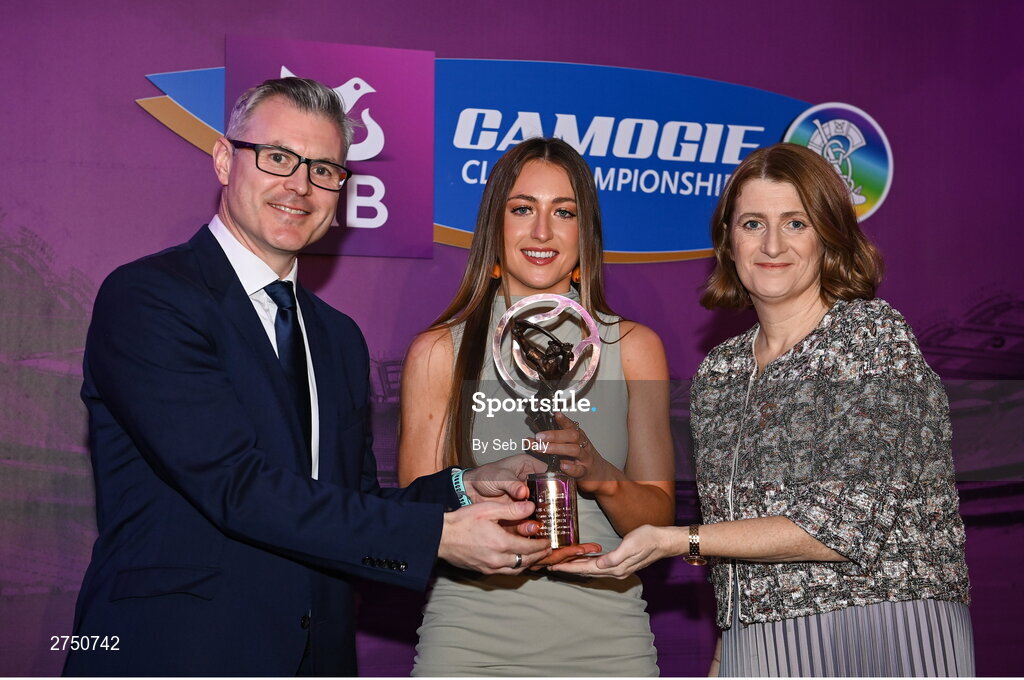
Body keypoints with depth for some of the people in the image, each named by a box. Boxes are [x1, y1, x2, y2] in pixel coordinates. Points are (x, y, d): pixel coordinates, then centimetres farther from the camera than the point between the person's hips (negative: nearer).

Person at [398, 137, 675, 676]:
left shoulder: (634, 347, 6)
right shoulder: (438, 350, 2)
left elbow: (659, 520, 3)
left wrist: (599, 474, -19)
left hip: (604, 633, 1)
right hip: (471, 634, -1)